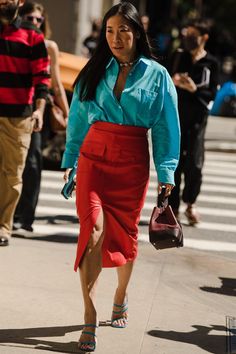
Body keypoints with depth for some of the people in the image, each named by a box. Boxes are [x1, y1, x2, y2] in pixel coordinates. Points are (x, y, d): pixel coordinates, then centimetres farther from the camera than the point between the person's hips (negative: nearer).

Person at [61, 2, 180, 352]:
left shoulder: (157, 75, 2)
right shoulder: (95, 71, 6)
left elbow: (166, 128, 2)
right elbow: (77, 119, 12)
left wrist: (166, 173, -3)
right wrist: (69, 161, 9)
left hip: (133, 164, 0)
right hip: (93, 159, 0)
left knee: (126, 234, 11)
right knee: (94, 232, -15)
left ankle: (121, 295, 37)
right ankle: (89, 317, -12)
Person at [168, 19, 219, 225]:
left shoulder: (211, 63, 1)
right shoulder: (178, 56, 7)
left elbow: (212, 93, -3)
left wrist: (194, 88, -20)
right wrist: (172, 81, -12)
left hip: (197, 117, -2)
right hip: (175, 115, 2)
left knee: (194, 163, -6)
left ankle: (190, 203, 18)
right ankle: (173, 208, 12)